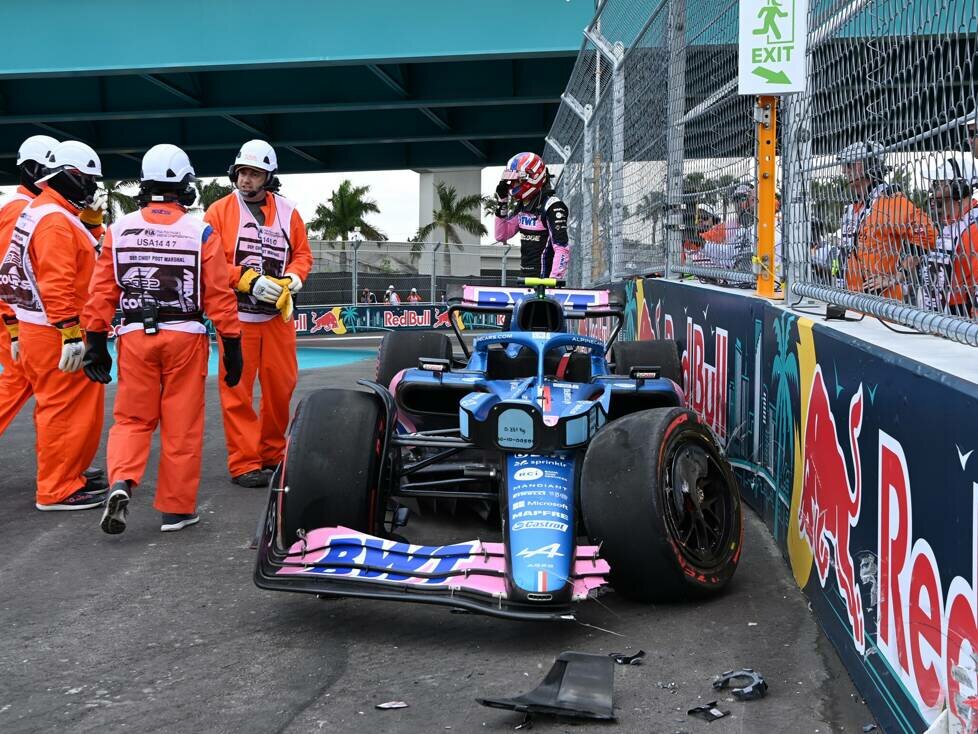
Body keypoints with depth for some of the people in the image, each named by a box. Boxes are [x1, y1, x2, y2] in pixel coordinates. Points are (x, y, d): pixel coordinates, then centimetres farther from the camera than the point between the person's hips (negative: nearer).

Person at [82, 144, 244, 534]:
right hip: (185, 337, -2)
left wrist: (96, 343, 10)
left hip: (135, 336, 2)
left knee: (132, 419, 13)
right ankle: (176, 507, 13)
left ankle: (121, 483, -10)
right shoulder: (201, 232, -5)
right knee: (181, 427, 7)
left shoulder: (119, 230, 2)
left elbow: (101, 293, 2)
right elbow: (219, 296, -5)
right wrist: (232, 345, 2)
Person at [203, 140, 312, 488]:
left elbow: (303, 254, 13)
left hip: (278, 314, 4)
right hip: (236, 315, -3)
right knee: (237, 391, -3)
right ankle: (244, 463, 2)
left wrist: (290, 280, -7)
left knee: (281, 386, 9)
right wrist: (249, 281, -17)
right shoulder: (219, 211, -2)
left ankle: (273, 454, 24)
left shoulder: (287, 211, 8)